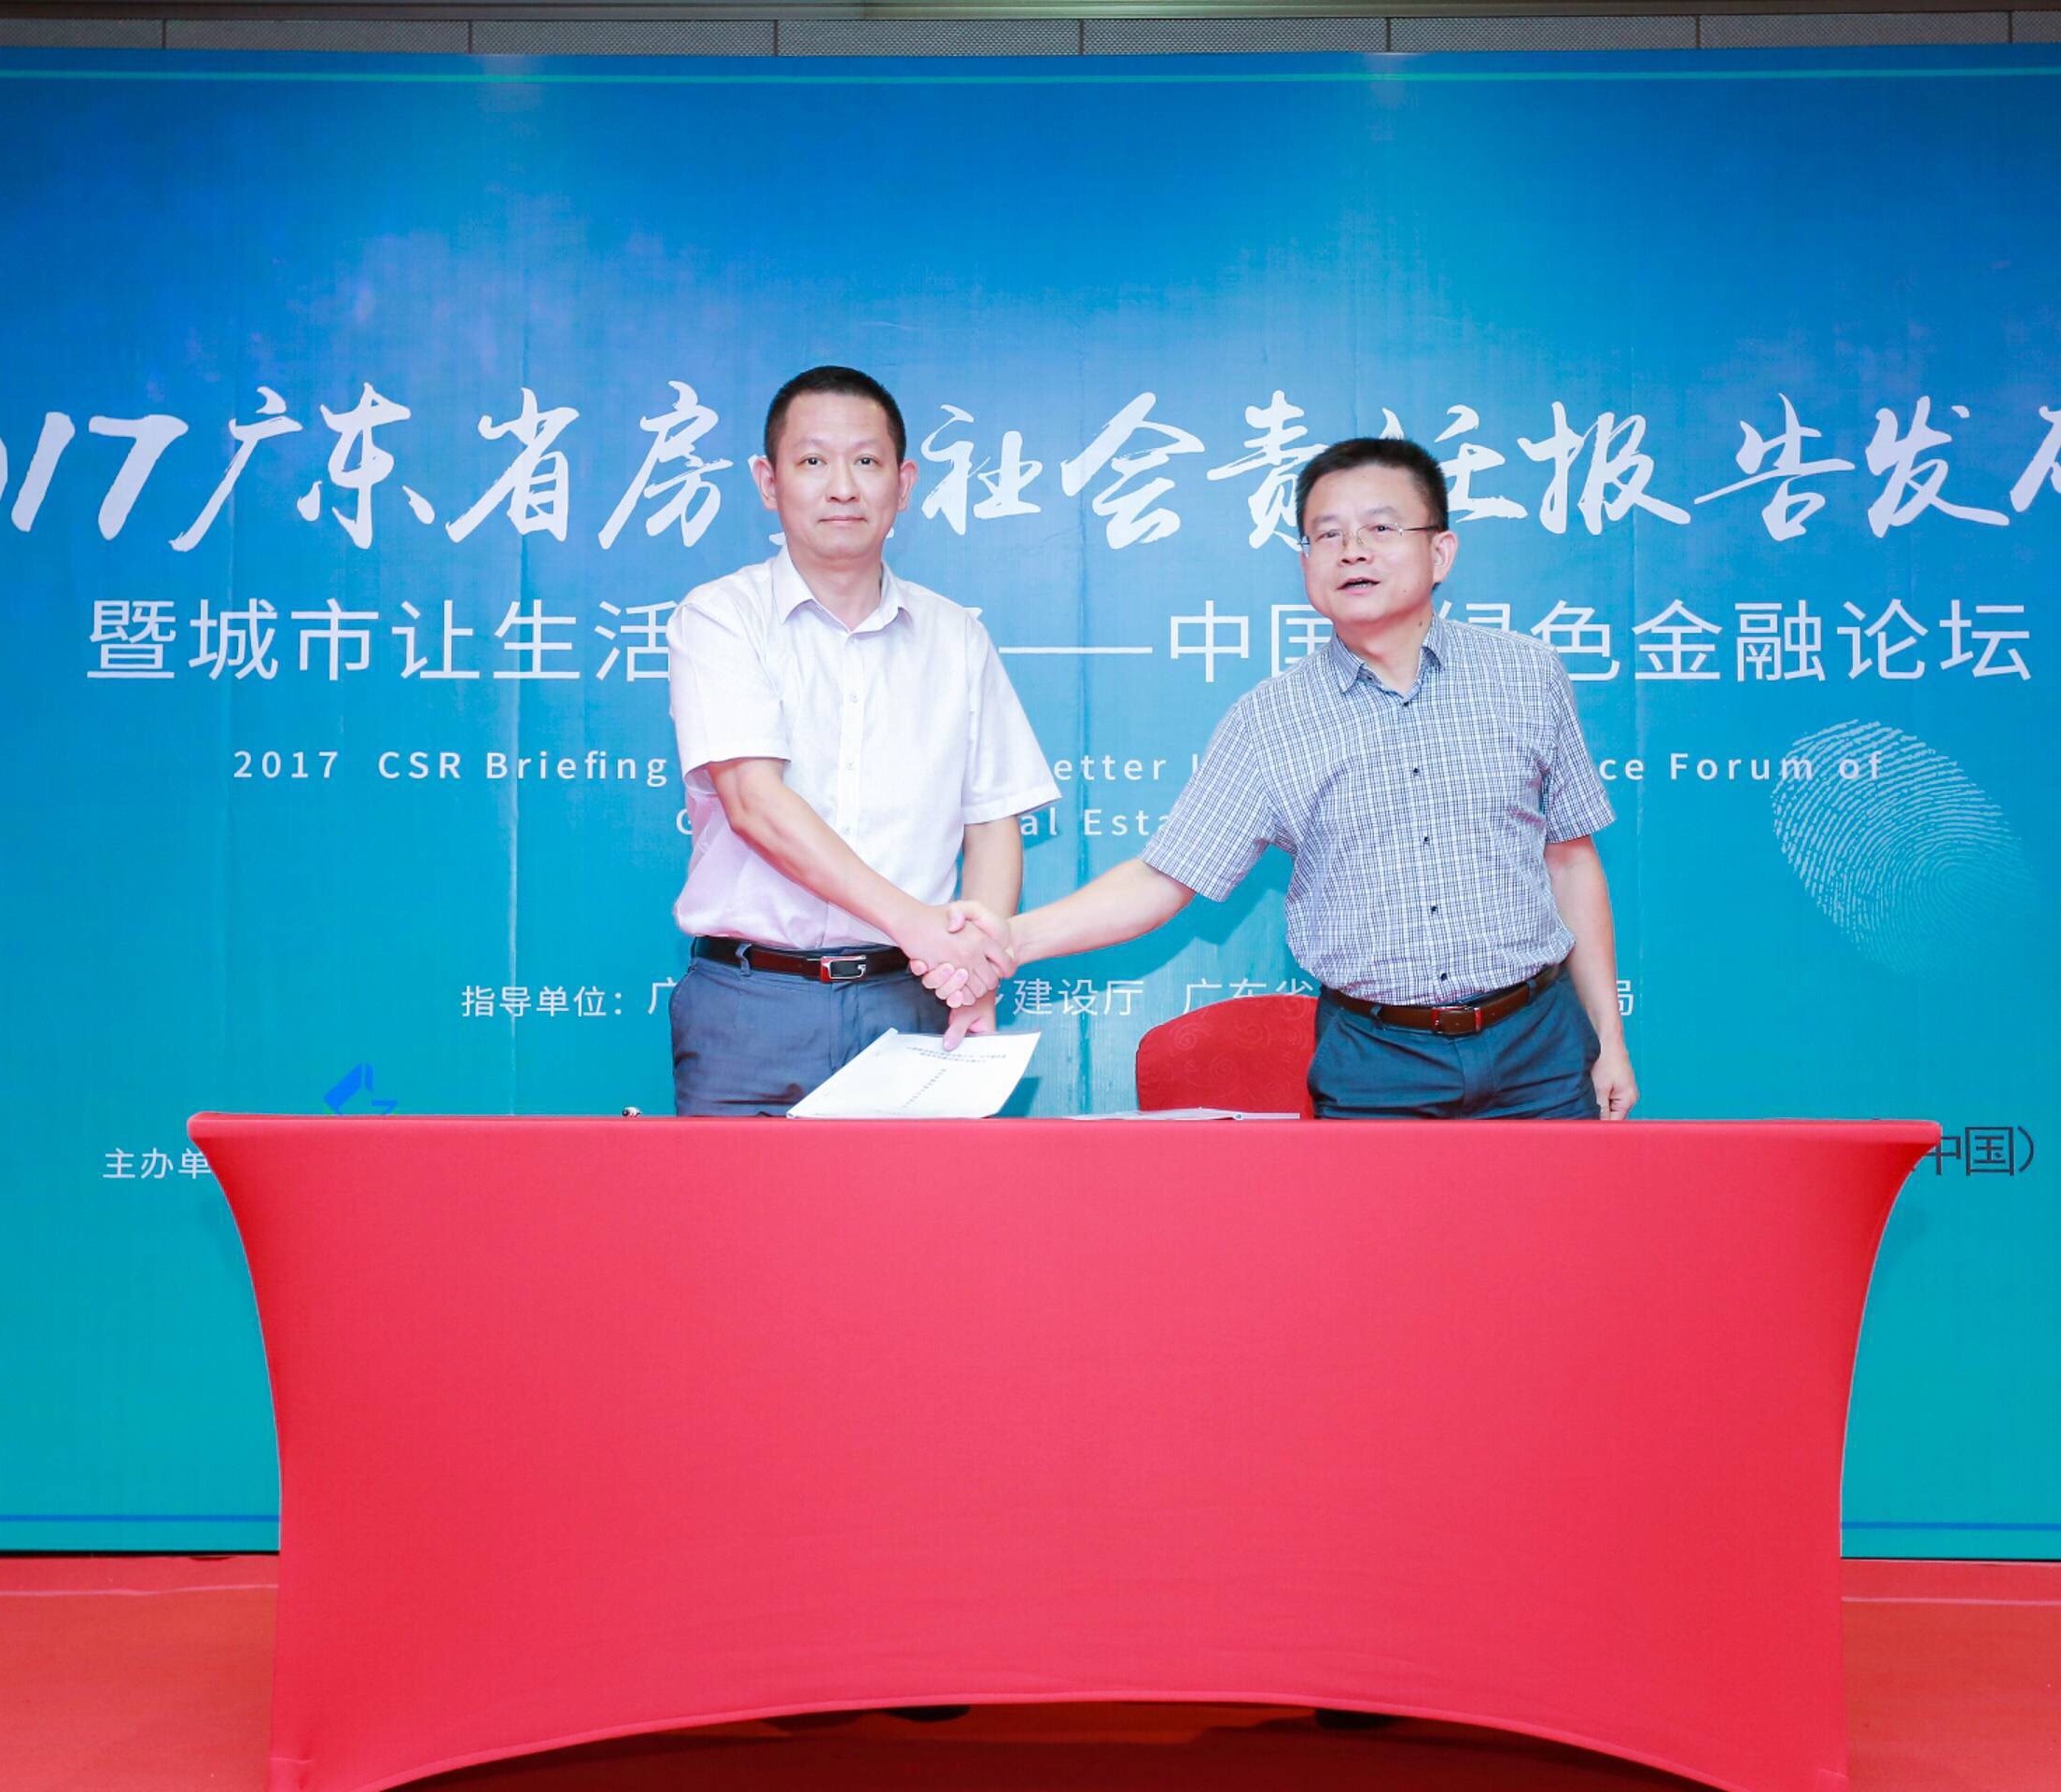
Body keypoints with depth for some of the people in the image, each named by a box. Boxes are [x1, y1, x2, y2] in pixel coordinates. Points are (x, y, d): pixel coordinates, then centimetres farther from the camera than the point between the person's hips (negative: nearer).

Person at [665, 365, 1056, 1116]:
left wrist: (976, 986, -6)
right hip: (752, 1005, -2)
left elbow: (992, 823, 10)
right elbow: (754, 803, -12)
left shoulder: (955, 638, 11)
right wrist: (910, 920, -21)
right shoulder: (718, 617, 1)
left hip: (906, 1000, 2)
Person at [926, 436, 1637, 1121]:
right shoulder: (1266, 721, -2)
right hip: (1375, 1066, -1)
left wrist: (1609, 1041, 8)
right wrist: (1016, 936, -18)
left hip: (1537, 1049, 1)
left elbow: (1571, 859, 8)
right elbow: (1165, 877, -3)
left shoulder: (1528, 675, 2)